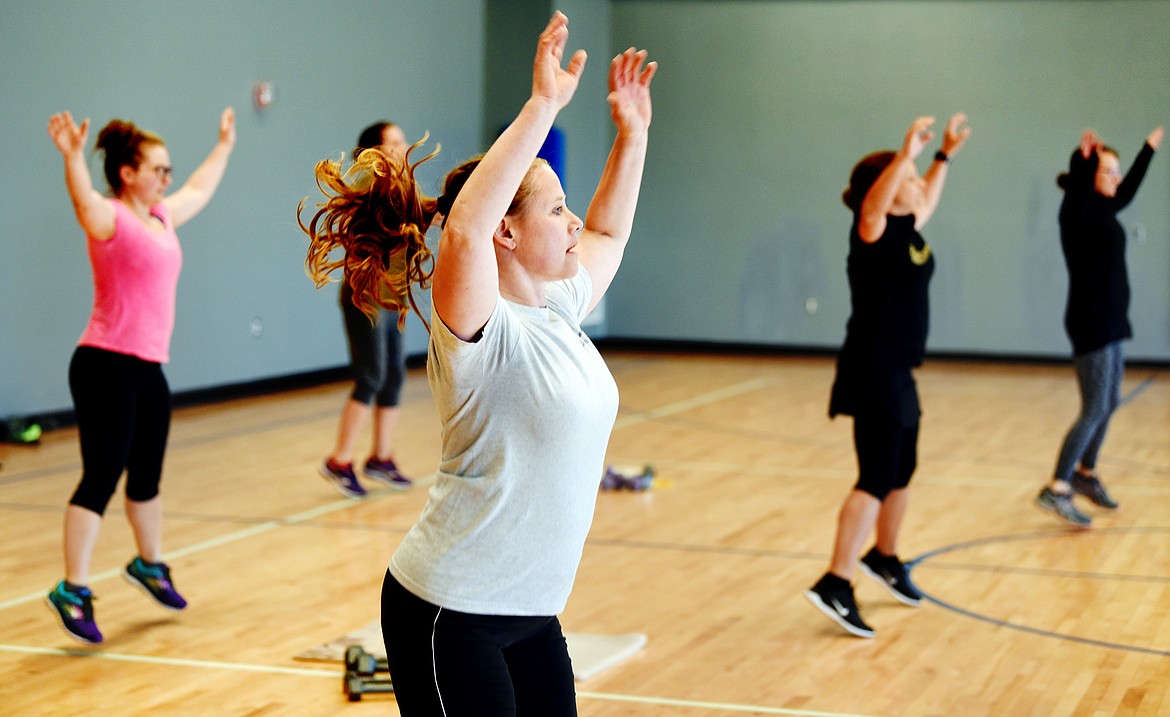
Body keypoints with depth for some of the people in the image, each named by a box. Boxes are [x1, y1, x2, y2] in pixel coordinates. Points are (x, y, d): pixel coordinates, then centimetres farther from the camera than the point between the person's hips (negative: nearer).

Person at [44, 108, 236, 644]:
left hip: (149, 368, 8)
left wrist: (224, 145, 46)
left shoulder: (162, 217, 14)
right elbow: (83, 200, -34)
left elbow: (199, 190, 34)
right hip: (107, 366, -8)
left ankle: (149, 565, 38)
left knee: (147, 478, 20)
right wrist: (72, 156, -52)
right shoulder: (110, 219, -10)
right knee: (101, 479, -10)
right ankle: (73, 590, -6)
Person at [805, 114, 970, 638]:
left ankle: (885, 558, 40)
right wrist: (907, 153, -50)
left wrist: (945, 156, 37)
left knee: (902, 471, 21)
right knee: (876, 479, -14)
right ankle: (835, 585, -16)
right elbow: (873, 201, -39)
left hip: (896, 374, 10)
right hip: (873, 374, -10)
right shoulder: (873, 232, -14)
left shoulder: (906, 230, 10)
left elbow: (926, 200, 34)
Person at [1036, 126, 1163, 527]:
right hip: (1090, 323, -9)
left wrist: (1148, 150, 42)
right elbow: (1076, 189, -36)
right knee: (1095, 409, -11)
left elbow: (1128, 191, 31)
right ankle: (1056, 491, -12)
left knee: (1110, 404, 16)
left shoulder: (1102, 212, 11)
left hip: (1109, 321, 9)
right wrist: (1084, 159, -54)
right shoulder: (1077, 213, -13)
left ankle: (1085, 475, 30)